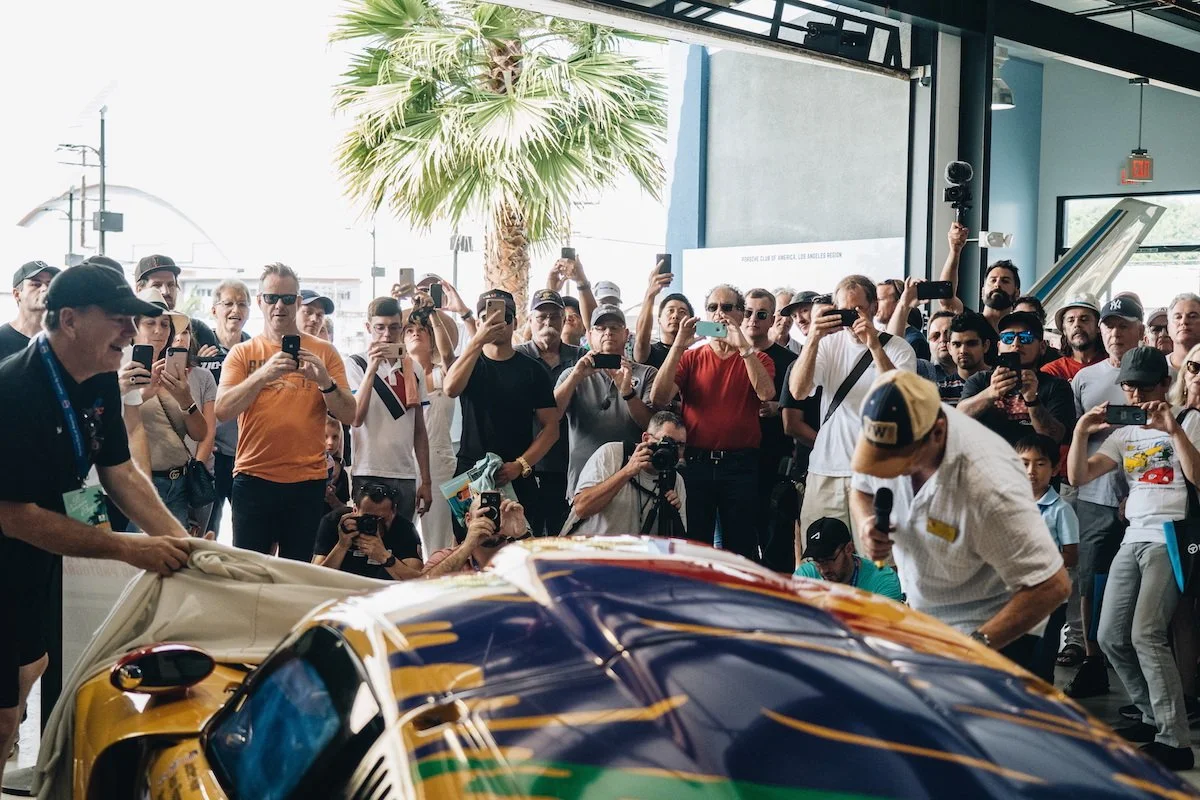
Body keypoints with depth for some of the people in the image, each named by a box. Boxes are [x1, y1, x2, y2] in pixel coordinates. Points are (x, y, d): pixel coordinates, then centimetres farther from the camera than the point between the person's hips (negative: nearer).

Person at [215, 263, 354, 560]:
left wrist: (324, 380, -18)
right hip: (253, 478, 0)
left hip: (307, 479, 0)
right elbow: (223, 410, -9)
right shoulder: (242, 353, 6)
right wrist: (265, 373, -23)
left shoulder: (324, 352, 6)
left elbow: (348, 416, 0)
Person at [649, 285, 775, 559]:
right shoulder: (690, 358, 8)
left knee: (741, 547, 5)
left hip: (741, 465, -1)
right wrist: (679, 344, -12)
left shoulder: (756, 359, 7)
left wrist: (743, 346, -18)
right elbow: (658, 399, -7)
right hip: (696, 462, 1)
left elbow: (766, 393, -15)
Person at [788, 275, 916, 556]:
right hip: (825, 469, 2)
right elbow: (798, 391, -4)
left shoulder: (898, 349, 3)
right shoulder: (829, 343, 9)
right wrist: (813, 341, -15)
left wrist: (875, 346, -19)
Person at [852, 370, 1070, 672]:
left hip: (997, 630, -6)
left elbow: (1052, 585, -30)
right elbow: (862, 489, 7)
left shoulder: (988, 482, -36)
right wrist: (867, 525, -16)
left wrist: (976, 645, -29)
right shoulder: (888, 436, -17)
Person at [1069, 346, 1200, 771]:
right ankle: (1154, 717, 21)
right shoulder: (1125, 432, 17)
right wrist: (1081, 431, -6)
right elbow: (1078, 476, 8)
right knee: (1111, 637, 4)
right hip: (1133, 539, 7)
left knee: (1146, 634, -20)